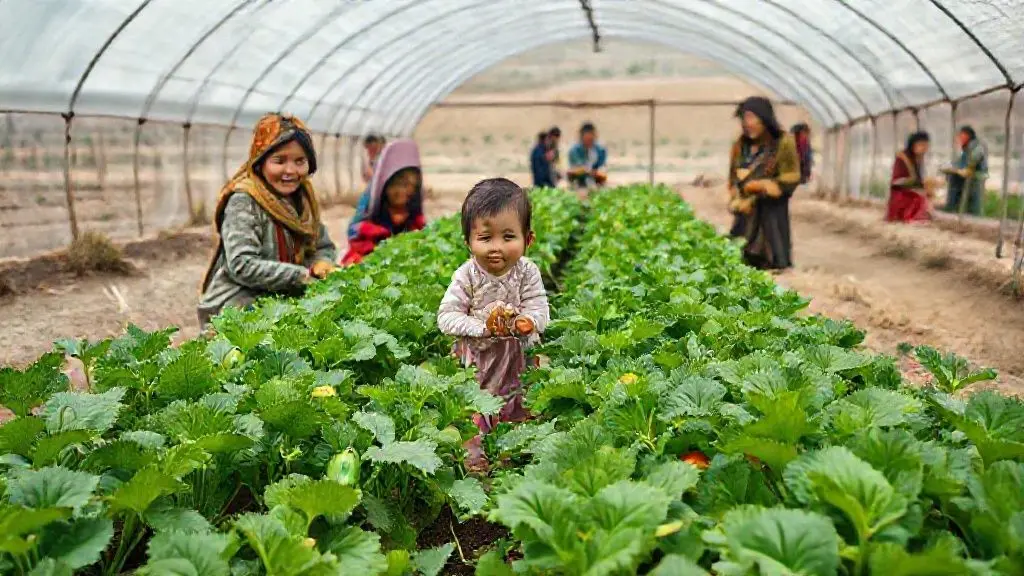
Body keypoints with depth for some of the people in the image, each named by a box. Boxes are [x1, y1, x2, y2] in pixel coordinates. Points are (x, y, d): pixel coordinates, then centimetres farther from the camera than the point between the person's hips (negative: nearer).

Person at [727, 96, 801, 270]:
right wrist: (738, 200, -9)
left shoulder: (783, 143, -8)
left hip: (772, 216, -4)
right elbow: (734, 179, 10)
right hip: (746, 216, 4)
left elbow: (790, 180, -10)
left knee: (772, 268, -2)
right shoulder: (740, 145, 6)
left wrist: (756, 186, -15)